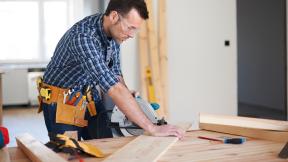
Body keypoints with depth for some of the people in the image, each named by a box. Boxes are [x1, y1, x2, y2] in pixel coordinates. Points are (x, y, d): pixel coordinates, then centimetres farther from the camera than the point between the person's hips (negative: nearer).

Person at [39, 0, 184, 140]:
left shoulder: (113, 30, -9)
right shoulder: (83, 37, -35)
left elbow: (114, 68, 8)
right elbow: (114, 88, -40)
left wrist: (127, 98, -7)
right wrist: (153, 129, -39)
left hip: (90, 97, 7)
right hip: (63, 102, -7)